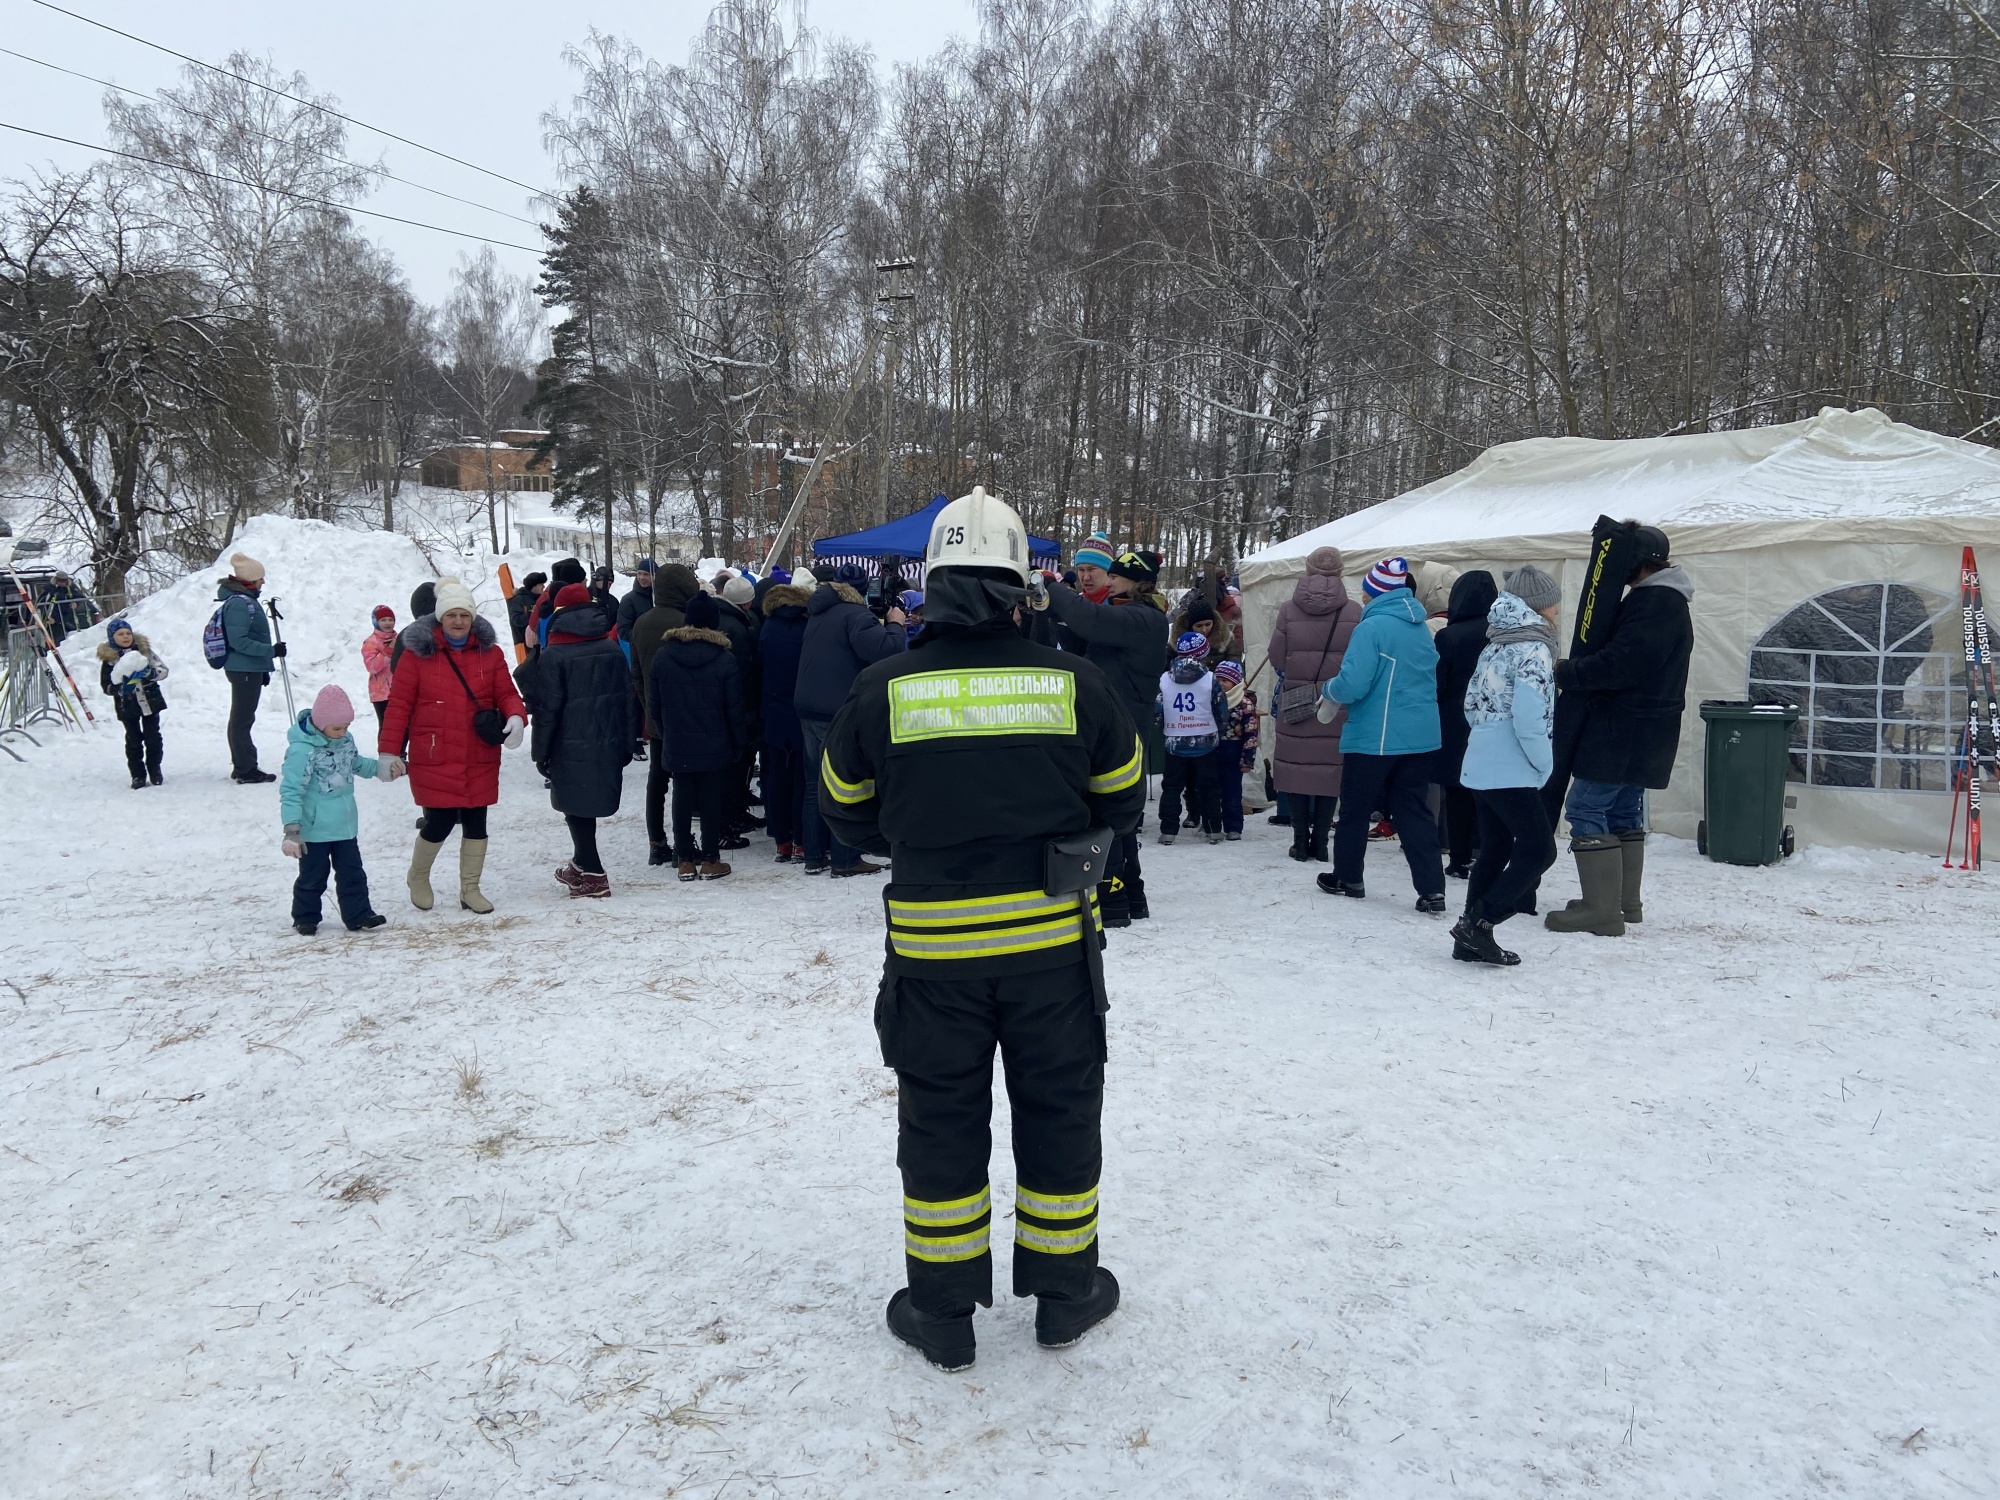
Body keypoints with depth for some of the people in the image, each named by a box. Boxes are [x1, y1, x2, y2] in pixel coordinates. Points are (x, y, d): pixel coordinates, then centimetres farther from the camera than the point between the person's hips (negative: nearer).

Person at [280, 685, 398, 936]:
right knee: (313, 876, 9)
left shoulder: (345, 739, -1)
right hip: (314, 829, -6)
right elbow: (290, 791, -23)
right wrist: (292, 829, -26)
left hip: (345, 823, 6)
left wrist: (379, 768, 8)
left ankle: (358, 915, 19)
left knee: (352, 873, 11)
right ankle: (305, 918, 25)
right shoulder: (302, 749, -23)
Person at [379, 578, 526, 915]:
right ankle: (418, 878, 26)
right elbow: (399, 704, -4)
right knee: (439, 823, -3)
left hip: (480, 759, 3)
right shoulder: (417, 652, -5)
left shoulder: (490, 652, 4)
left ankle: (470, 889, 24)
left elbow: (505, 693, 3)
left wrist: (516, 716, -19)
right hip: (433, 760, -3)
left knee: (476, 823, 9)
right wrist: (390, 750, -6)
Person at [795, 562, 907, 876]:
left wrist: (881, 624, 12)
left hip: (810, 710, 8)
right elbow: (884, 649, -26)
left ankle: (814, 856, 16)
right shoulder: (854, 613, -13)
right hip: (841, 713, -8)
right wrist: (895, 625, -7)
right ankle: (845, 859, 0)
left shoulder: (818, 614, 16)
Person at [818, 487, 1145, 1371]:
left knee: (940, 1124, 14)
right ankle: (1065, 1295, 32)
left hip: (931, 947, 0)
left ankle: (942, 1313, 26)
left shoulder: (883, 689, -6)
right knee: (1060, 1113, 17)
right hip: (1051, 940, 1)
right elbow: (1123, 799, 8)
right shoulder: (1073, 682, -5)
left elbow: (845, 811, 7)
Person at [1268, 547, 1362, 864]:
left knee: (1296, 766, 8)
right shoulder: (1354, 612, -6)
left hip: (1294, 702, 0)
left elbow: (1277, 658, -2)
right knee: (1331, 769, 8)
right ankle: (1320, 840, 9)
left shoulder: (1288, 610, -6)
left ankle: (1301, 838, 9)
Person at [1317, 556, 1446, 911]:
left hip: (1373, 739, -7)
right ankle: (1432, 890, 2)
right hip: (1420, 738, 7)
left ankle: (1346, 878, 25)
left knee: (1355, 810, 11)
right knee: (1415, 813, 9)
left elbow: (1352, 684, -21)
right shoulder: (1421, 629, 10)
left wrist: (1329, 690, -1)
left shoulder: (1372, 627, -15)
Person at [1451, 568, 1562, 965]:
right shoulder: (1533, 649, -13)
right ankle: (1479, 923, -6)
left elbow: (1472, 706, 16)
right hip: (1510, 772, -9)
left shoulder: (1495, 646, 13)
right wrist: (1546, 766, -9)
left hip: (1479, 767, 9)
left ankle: (1471, 939, 16)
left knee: (1494, 851, 14)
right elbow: (1529, 720, -21)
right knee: (1539, 849, -2)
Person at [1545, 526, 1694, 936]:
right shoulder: (1666, 601, 18)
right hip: (1643, 732, 11)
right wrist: (1573, 672, 5)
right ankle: (1626, 902, 25)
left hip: (1623, 730, -11)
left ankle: (1602, 910, -9)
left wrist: (1564, 672, -17)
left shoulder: (1653, 603, -17)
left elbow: (1618, 663, -26)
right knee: (1624, 811, 17)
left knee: (1586, 809, -9)